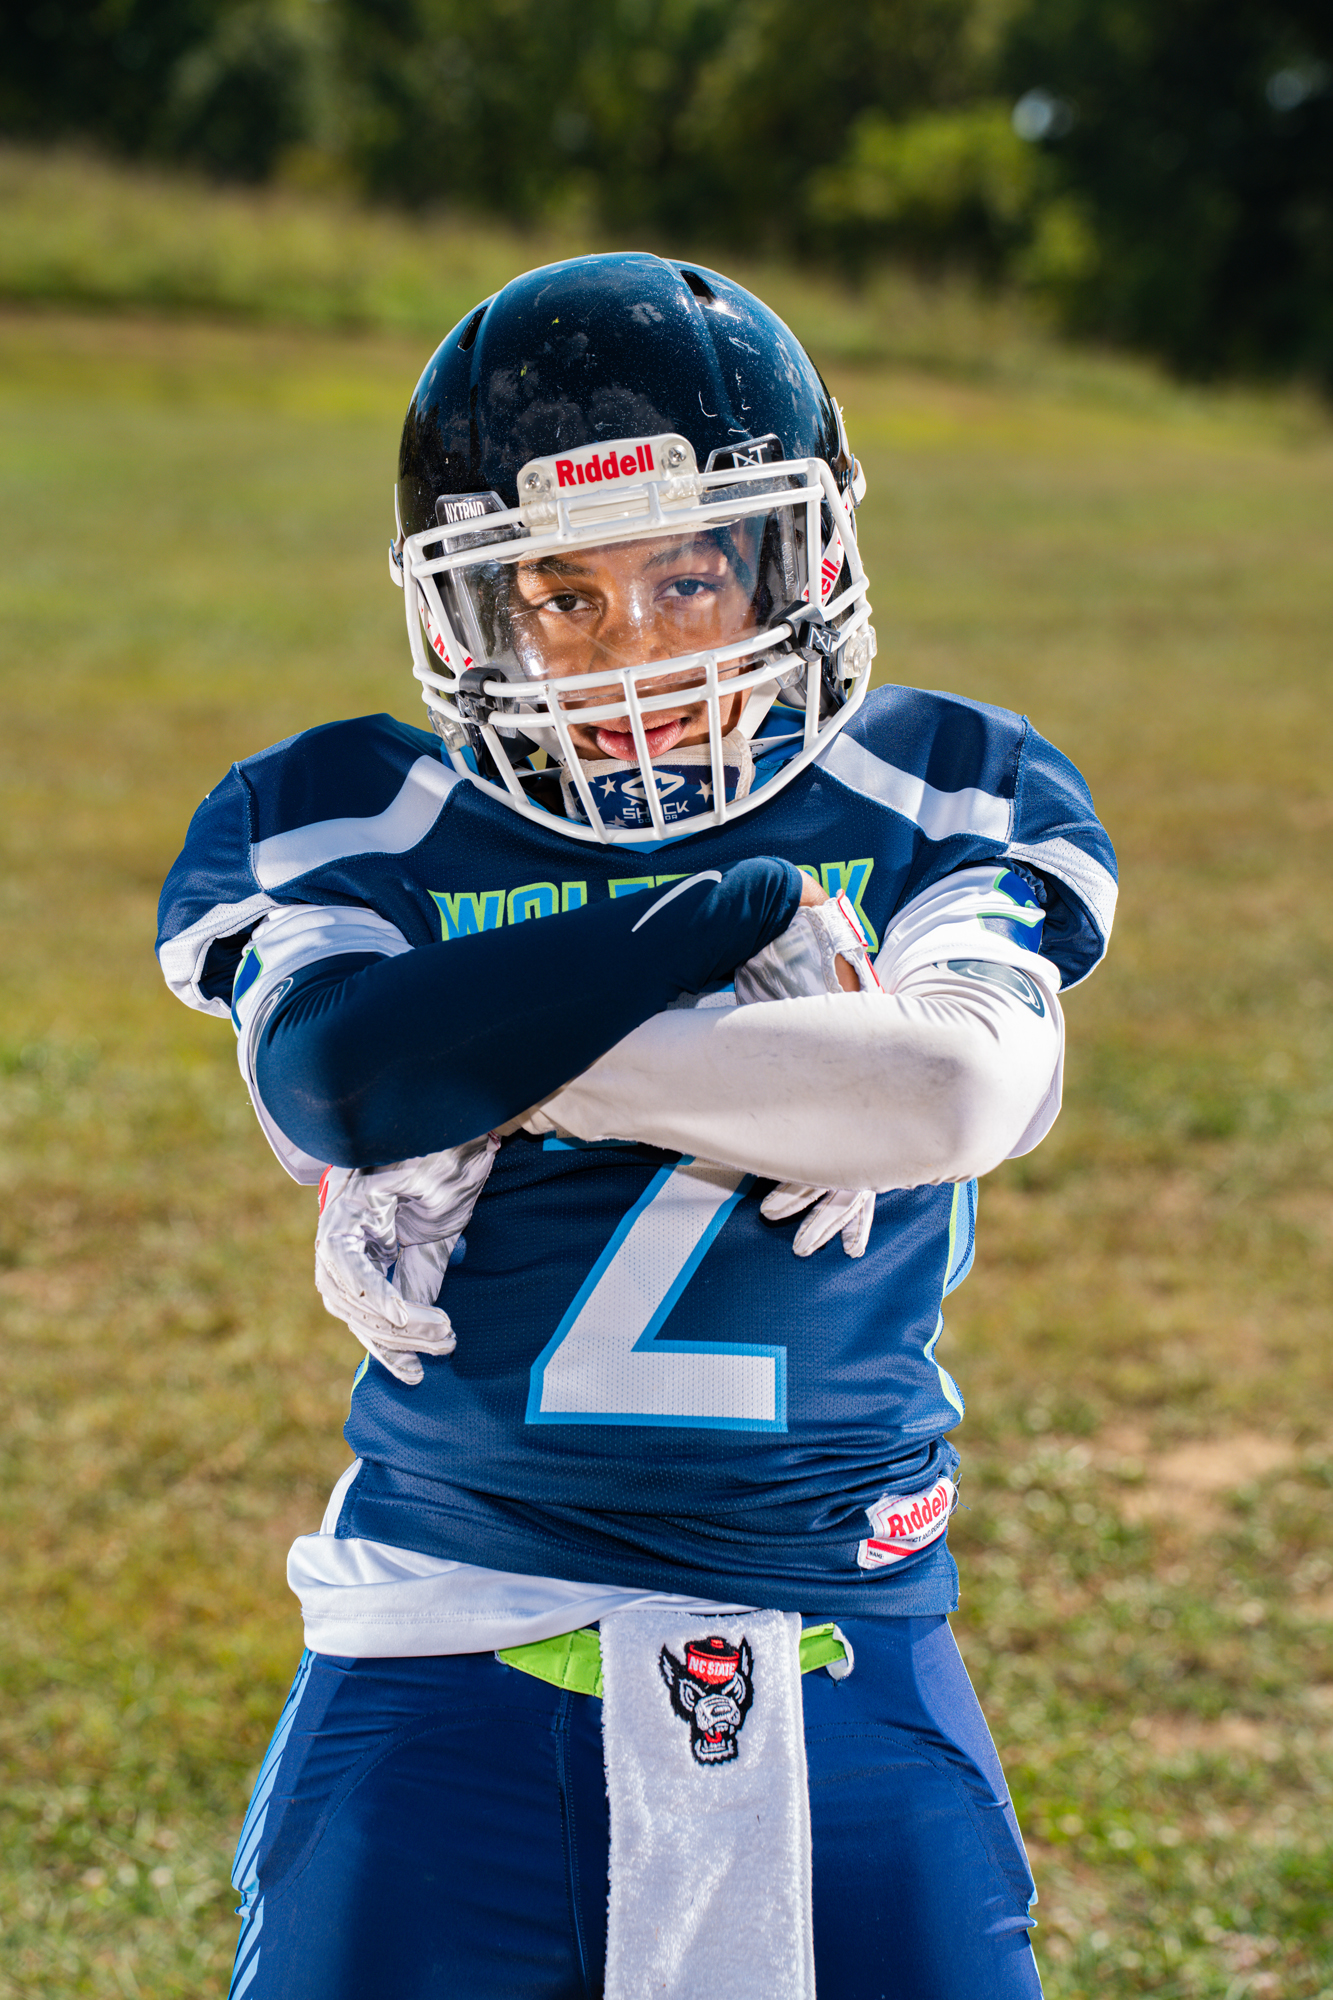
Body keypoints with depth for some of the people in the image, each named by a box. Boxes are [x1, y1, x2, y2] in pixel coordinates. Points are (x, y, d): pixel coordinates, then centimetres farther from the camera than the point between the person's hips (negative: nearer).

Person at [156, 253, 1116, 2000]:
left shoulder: (936, 810, 5)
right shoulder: (359, 836, 3)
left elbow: (959, 1090, -16)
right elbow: (330, 1067, -19)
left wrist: (493, 1067, -14)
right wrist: (753, 918, -15)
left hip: (842, 1654, 1)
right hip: (450, 1648, 0)